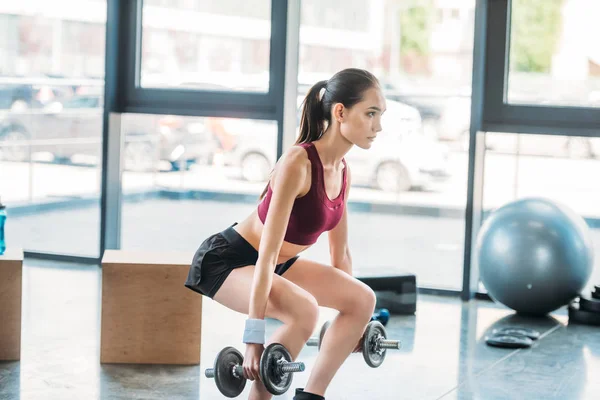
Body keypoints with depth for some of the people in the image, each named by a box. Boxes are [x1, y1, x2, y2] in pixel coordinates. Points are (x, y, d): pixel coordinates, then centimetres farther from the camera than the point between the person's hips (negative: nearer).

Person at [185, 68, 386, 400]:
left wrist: (349, 313, 17)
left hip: (277, 263, 9)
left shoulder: (342, 172, -2)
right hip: (226, 260, -9)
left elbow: (340, 252, 10)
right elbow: (267, 253, -31)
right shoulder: (297, 163, -28)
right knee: (303, 309, -33)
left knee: (363, 300, 0)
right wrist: (254, 338, -33)